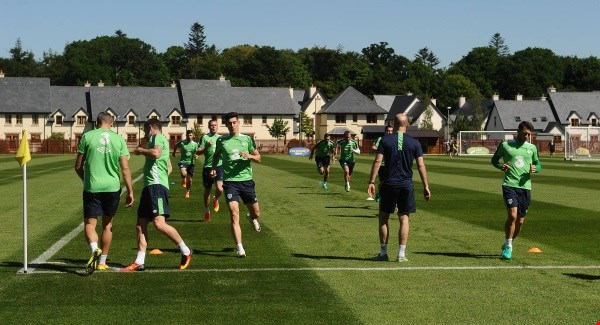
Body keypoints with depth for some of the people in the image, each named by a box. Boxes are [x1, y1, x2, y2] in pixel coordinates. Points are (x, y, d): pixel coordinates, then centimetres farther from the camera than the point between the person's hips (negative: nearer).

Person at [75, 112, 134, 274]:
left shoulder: (87, 136, -1)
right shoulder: (119, 139, 2)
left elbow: (78, 166, 2)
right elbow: (125, 168, -2)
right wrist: (130, 191, 4)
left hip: (92, 188, -2)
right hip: (113, 187, 2)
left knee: (90, 223, 3)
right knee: (107, 224, 16)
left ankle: (95, 249, -26)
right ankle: (102, 262, 21)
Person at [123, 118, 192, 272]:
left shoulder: (157, 137, -1)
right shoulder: (162, 140, 28)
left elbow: (156, 153, -23)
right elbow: (169, 168, 36)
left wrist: (141, 150, -8)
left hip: (156, 186, -11)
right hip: (149, 186, 11)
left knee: (159, 223, -20)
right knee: (140, 225, 5)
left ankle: (186, 251, -10)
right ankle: (139, 262, 5)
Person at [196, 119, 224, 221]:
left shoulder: (220, 138, 11)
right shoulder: (205, 137, -1)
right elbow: (198, 152, -8)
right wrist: (206, 146, -21)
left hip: (219, 166, 1)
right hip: (208, 167, -1)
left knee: (219, 188, -18)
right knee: (207, 190, 9)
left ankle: (216, 200, 17)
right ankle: (206, 211, 29)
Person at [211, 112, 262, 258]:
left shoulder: (247, 139, 4)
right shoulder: (221, 140, 5)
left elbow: (258, 158, 7)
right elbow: (216, 155, 23)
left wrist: (249, 156, -14)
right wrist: (213, 168, 7)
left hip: (246, 180, 2)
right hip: (230, 181, -2)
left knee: (256, 213, 13)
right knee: (234, 215, -14)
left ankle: (251, 218, 52)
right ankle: (240, 249, -13)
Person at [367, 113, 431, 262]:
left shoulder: (385, 140, -2)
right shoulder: (414, 142, 1)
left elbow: (377, 161, -8)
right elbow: (421, 165, -1)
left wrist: (371, 181, -6)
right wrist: (426, 186, 3)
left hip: (389, 184, -1)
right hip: (407, 184, 1)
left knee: (383, 217, 10)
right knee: (404, 218, 6)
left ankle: (383, 252, 11)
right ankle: (401, 254, 3)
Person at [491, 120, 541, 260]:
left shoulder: (532, 148, 12)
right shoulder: (505, 145, 4)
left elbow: (538, 164, 21)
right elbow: (494, 159, 14)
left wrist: (535, 168, -3)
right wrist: (500, 166, -7)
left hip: (525, 186, 4)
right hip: (509, 184, -3)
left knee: (520, 221, 6)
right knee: (512, 215, -20)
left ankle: (508, 246, 28)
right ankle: (508, 247, -6)